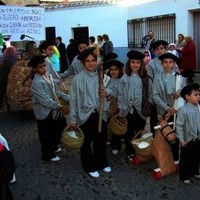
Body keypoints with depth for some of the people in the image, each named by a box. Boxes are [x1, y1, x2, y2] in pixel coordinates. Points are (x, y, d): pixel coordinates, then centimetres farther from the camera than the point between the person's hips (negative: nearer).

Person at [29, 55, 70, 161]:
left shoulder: (48, 76, 3)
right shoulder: (37, 82, -25)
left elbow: (55, 91, 11)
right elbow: (45, 100, -29)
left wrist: (68, 97, 1)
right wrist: (58, 106, -19)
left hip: (52, 109, 9)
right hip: (44, 112, -9)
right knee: (46, 134, 7)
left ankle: (53, 146, 45)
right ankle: (47, 154, 29)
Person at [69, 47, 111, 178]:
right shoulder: (78, 79, -9)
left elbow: (110, 90, 11)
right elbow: (74, 100, -8)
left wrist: (107, 93, -15)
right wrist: (73, 119, -8)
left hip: (100, 114, 4)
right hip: (86, 115, -3)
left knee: (101, 139, 17)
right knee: (86, 142, 10)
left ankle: (102, 163, 38)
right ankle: (89, 167, 28)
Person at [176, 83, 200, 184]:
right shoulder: (183, 110, -20)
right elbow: (179, 126, -17)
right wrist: (181, 139, -16)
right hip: (188, 140, -6)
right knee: (185, 159, 9)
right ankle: (184, 176, 26)